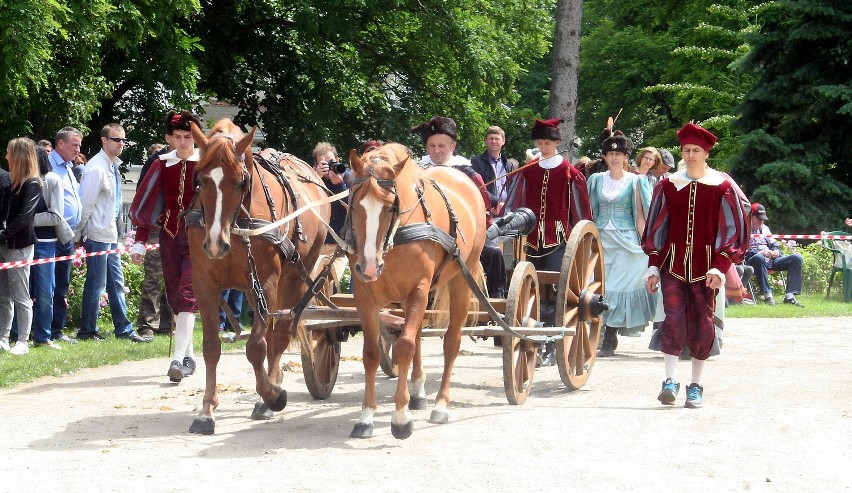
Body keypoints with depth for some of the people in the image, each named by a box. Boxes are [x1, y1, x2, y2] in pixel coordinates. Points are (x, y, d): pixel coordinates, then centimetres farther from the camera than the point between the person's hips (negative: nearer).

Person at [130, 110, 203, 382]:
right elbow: (145, 205, 8)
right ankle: (189, 356, 19)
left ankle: (178, 358, -19)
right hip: (170, 237, 4)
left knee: (187, 295, -14)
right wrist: (140, 242, 4)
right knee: (175, 298, 8)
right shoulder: (161, 165, 4)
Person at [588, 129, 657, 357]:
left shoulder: (635, 182, 4)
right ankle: (600, 336, 3)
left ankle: (609, 340, -7)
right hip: (600, 239, 3)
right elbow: (589, 212, 14)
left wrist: (645, 244, -4)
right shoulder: (596, 180, 12)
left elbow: (640, 216, 3)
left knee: (616, 287, -8)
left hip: (626, 240, -3)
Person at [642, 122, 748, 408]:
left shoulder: (722, 187, -2)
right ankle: (670, 381, -10)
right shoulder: (668, 186, 3)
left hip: (706, 269, -1)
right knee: (674, 318, -13)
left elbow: (732, 229, -2)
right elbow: (655, 228, 9)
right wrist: (653, 266, 4)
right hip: (673, 266, 1)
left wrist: (720, 266, -12)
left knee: (702, 325, 2)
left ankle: (696, 386, 13)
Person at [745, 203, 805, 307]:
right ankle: (767, 294, -39)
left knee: (797, 257, -11)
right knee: (759, 258, -43)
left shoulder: (764, 228, 27)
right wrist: (760, 253, -22)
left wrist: (776, 251, 2)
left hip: (770, 260, 7)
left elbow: (774, 244, 26)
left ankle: (790, 295, -23)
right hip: (752, 262, -7)